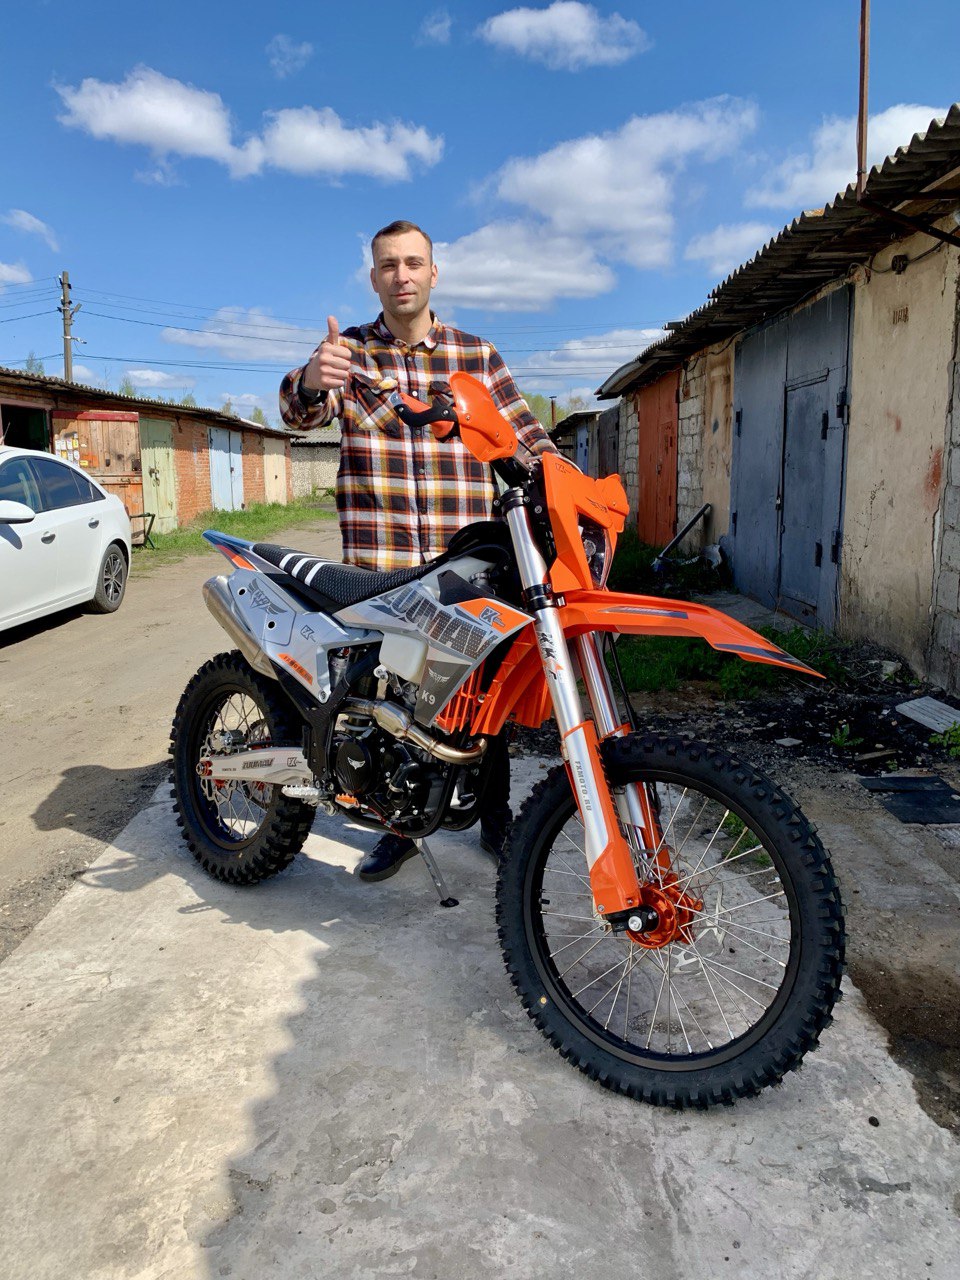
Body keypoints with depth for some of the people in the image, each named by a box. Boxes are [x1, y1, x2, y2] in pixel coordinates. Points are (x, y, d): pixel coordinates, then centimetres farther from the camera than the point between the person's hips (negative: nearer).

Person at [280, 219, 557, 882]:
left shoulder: (477, 353, 12)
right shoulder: (349, 351, 8)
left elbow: (526, 431, 12)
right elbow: (302, 412, -10)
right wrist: (312, 382, -34)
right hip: (379, 556, 0)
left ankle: (497, 816, 22)